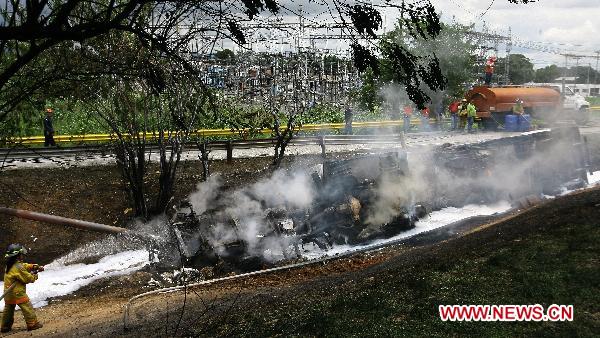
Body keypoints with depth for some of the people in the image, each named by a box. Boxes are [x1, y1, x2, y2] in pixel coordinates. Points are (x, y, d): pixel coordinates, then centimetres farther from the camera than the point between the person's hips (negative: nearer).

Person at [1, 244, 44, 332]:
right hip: (18, 293, -9)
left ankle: (5, 327, 26)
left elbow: (25, 266, 12)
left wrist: (36, 266, 1)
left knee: (8, 309, 18)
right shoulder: (18, 267, -21)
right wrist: (34, 276, 5)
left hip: (8, 292, 9)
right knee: (27, 307, -2)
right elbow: (27, 278, -15)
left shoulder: (9, 265, 9)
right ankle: (32, 324, -1)